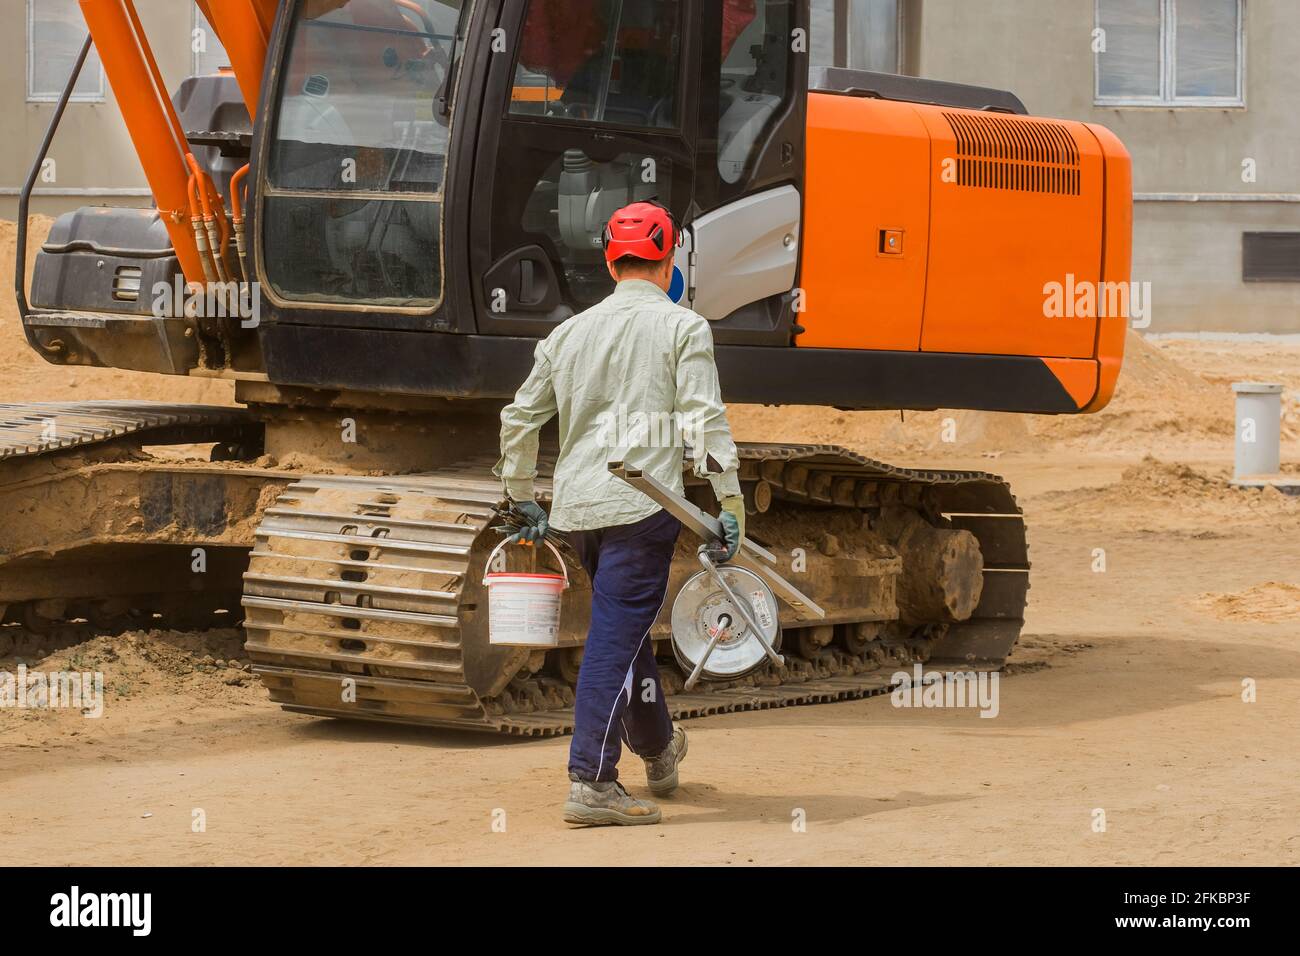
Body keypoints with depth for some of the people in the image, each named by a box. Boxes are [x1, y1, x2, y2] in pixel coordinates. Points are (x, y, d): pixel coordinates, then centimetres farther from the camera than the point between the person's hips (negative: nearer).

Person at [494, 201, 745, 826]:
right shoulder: (682, 328, 1)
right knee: (616, 638, -8)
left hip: (575, 509, 6)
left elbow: (519, 418, 20)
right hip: (642, 504, -6)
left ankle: (658, 750, 40)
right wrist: (730, 506, -7)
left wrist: (522, 501, 30)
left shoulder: (569, 333, 16)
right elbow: (705, 421, -8)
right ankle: (591, 782, -14)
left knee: (625, 627, 22)